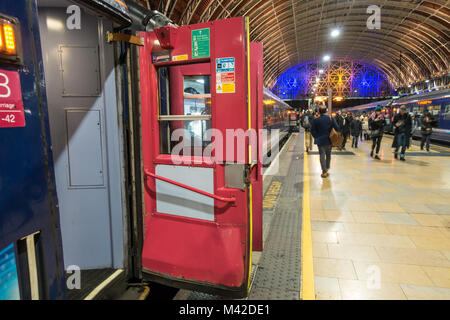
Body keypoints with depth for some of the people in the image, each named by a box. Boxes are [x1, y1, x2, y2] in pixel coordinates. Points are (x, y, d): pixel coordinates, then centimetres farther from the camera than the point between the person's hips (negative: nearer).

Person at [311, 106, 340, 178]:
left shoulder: (316, 120, -9)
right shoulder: (331, 118, -6)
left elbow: (312, 130, -7)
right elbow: (337, 128, -8)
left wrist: (316, 137, 5)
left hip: (320, 140, -2)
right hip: (329, 140, 2)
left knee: (322, 155, 1)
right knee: (328, 155, 19)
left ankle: (324, 172, -3)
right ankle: (327, 168, 33)